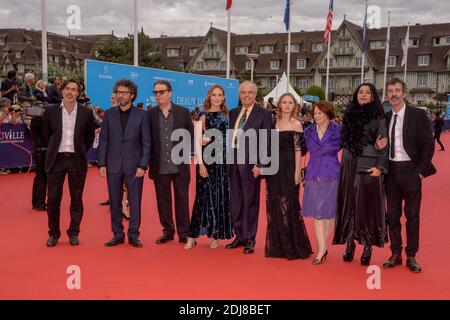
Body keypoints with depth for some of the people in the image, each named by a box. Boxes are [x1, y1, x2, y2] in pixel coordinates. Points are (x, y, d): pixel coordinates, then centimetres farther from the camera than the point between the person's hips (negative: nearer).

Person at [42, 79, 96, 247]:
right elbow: (46, 134, 13)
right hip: (56, 159, 0)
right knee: (53, 199, 3)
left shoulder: (86, 113, 1)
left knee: (76, 199, 6)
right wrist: (53, 150, 14)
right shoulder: (51, 111, 2)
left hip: (77, 160, 0)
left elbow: (90, 136, 11)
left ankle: (74, 233, 19)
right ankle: (53, 233, 18)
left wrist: (81, 151, 10)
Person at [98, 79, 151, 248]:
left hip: (134, 165, -2)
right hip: (113, 164, 2)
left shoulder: (141, 115, 0)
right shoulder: (109, 114, 7)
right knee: (115, 201, 7)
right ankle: (117, 234, 18)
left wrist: (143, 165, -9)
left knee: (135, 201, 3)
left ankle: (133, 235, 14)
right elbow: (103, 140, 6)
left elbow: (146, 143, -2)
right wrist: (102, 163, -2)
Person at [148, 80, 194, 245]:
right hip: (160, 166, 1)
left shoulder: (183, 112, 2)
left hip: (180, 165, -1)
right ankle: (167, 231, 24)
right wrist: (149, 161, -3)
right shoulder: (150, 114, 3)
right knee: (163, 200, 10)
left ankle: (184, 233, 16)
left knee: (182, 199, 5)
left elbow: (192, 134, 6)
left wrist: (187, 154, -4)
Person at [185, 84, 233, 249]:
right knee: (204, 196, -1)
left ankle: (215, 235, 15)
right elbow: (197, 142, -2)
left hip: (224, 161, 2)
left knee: (221, 197, 4)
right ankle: (193, 235, 9)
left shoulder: (228, 117, 9)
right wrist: (201, 164, -10)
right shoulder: (203, 117, 3)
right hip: (207, 160, -2)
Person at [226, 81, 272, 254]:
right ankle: (239, 236, 24)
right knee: (236, 200, 12)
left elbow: (265, 141, -9)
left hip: (250, 162, -5)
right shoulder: (233, 113, 14)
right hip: (233, 161, 5)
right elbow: (229, 136, 14)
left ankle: (250, 239, 15)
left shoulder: (264, 114, -3)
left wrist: (259, 164, -15)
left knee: (250, 201, 3)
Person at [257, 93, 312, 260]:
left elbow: (298, 150, -7)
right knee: (274, 205, 9)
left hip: (288, 167, -5)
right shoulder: (274, 122, 10)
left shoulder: (296, 125, -4)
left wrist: (297, 172, -12)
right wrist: (263, 165, 7)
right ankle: (277, 244, 21)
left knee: (288, 205, 1)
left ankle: (292, 246, 13)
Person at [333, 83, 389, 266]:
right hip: (349, 165, 4)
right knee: (348, 203, 5)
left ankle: (367, 247, 8)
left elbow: (383, 144, -5)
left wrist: (380, 167, -14)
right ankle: (350, 242, 15)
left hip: (368, 166, -4)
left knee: (367, 205, -1)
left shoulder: (378, 117, -1)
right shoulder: (349, 114, 11)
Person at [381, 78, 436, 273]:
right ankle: (395, 254, 20)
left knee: (412, 215, 4)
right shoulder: (385, 117, 8)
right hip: (391, 171, 4)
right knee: (392, 214, 9)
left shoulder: (418, 115, -5)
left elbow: (428, 145, -6)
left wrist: (421, 170, -11)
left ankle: (411, 257, 15)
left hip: (410, 171, -4)